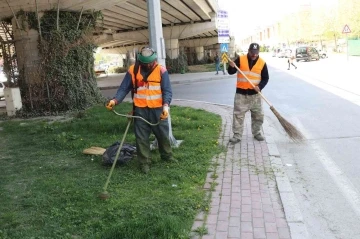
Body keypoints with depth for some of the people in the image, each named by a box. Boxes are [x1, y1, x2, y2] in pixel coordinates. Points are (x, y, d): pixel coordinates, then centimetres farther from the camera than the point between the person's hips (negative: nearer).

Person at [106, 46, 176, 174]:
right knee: (141, 137, 6)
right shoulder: (132, 70, -3)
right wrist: (115, 100, -17)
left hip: (157, 109, 0)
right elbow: (124, 88, -1)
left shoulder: (161, 70, -5)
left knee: (163, 134, 15)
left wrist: (166, 105, -24)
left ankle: (167, 155, 38)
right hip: (140, 110, 0)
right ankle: (144, 162, 20)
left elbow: (167, 90, -8)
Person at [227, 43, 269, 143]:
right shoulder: (240, 59, -3)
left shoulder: (262, 63, -1)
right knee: (238, 114, -2)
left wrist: (260, 86, -14)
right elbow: (231, 72, -4)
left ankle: (257, 133, 28)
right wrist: (231, 66, -26)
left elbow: (265, 78, 4)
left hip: (255, 94, 2)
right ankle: (237, 135, 5)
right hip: (241, 92, -1)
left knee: (258, 115, 10)